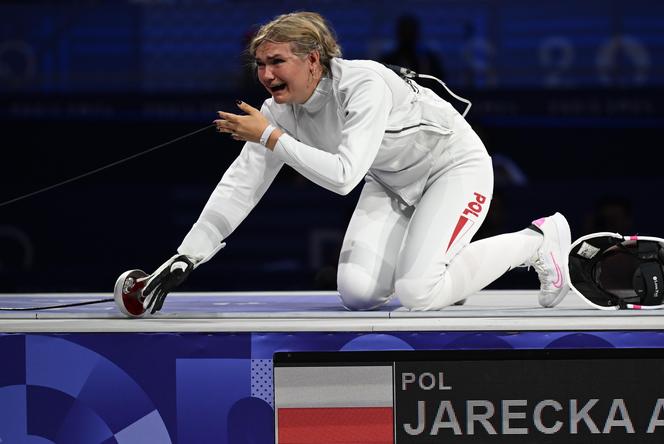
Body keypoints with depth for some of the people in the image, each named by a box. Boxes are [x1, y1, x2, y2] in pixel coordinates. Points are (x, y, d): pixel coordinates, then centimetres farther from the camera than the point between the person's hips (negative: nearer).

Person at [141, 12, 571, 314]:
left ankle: (539, 242, -2)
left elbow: (343, 176, -41)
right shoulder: (282, 108, -13)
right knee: (357, 293, -12)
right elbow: (241, 186, -11)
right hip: (391, 182, 7)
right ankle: (440, 266, 17)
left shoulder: (364, 85, -34)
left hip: (454, 165, -7)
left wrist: (270, 137, -35)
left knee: (417, 295, -22)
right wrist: (185, 260, -18)